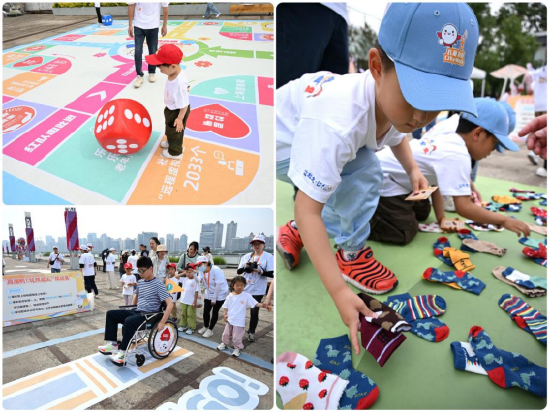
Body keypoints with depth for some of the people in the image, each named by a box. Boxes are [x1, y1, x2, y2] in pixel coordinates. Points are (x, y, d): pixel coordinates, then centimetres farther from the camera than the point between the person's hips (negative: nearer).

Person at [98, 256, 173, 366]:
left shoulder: (158, 284, -15)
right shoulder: (140, 282, 9)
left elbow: (170, 304, -21)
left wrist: (162, 322, -25)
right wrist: (131, 309, 23)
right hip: (137, 312, 9)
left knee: (129, 321, -35)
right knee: (111, 314, 3)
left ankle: (123, 353, -24)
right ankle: (112, 344, 1)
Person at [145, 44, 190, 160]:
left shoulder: (179, 83, -41)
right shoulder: (175, 73, -16)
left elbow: (184, 105, -32)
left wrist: (180, 118, -23)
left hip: (177, 111, -8)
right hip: (171, 108, 8)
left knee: (175, 131, 16)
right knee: (169, 128, 32)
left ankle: (175, 152, 41)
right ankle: (171, 142, 59)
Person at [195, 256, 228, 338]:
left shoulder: (216, 270, -26)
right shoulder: (201, 271, -7)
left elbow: (218, 285, -24)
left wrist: (214, 298, -20)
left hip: (219, 294, -6)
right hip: (209, 294, 6)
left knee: (215, 312, 2)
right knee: (205, 311, 7)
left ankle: (210, 330, 17)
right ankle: (205, 327, 31)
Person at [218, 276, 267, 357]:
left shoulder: (247, 296, -12)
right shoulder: (230, 296, -4)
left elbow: (255, 303, -17)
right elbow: (226, 306, 5)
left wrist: (262, 305, -33)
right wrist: (225, 314, -5)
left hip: (239, 321, -3)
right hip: (229, 319, 3)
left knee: (237, 336, 4)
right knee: (226, 333, 21)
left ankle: (237, 348, 25)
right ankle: (224, 343, 45)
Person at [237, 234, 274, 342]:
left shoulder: (268, 257, -7)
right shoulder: (246, 256, 6)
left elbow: (272, 274, -12)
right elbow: (238, 271, 6)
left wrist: (260, 271, -24)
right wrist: (245, 267, -14)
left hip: (257, 290, -4)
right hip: (243, 288, 4)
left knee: (254, 312, 6)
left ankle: (251, 332, 26)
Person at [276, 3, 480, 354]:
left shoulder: (392, 97, -19)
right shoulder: (337, 123, -44)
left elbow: (395, 133, 9)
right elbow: (307, 209, -42)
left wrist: (412, 169, -8)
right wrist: (338, 291, -45)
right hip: (282, 145, -7)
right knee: (361, 177, -25)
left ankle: (296, 232, 18)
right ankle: (352, 254, -5)